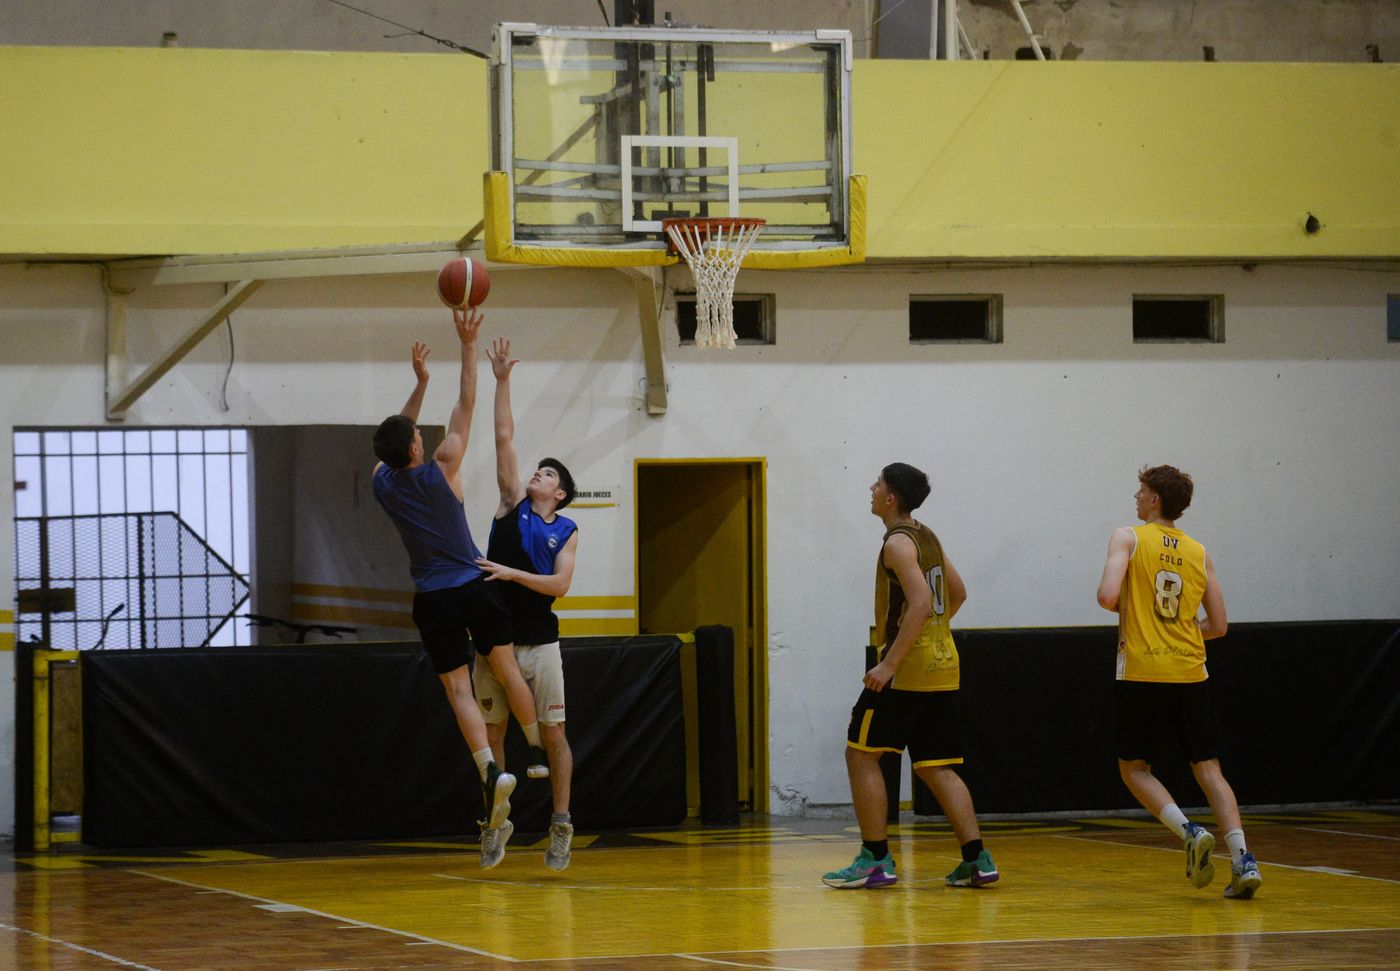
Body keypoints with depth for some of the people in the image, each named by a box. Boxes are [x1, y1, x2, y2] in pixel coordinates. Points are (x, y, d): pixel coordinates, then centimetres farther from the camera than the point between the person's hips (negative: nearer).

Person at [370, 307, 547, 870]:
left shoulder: (383, 482, -3)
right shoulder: (440, 470, -11)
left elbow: (396, 435, 17)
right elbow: (466, 406, -5)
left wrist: (419, 382, 20)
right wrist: (468, 346, 0)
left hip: (431, 601, 2)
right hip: (473, 589, -2)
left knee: (458, 690, -3)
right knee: (506, 669, 14)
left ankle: (491, 772, -22)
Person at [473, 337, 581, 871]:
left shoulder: (566, 530, 4)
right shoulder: (512, 503, 6)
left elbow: (559, 584, -9)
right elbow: (504, 438, 1)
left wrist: (511, 573, -19)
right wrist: (503, 380, -3)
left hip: (539, 641, -2)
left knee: (553, 732, -1)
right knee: (491, 731, 4)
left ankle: (561, 823, 6)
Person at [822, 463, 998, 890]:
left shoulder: (898, 543, -13)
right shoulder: (927, 536, 15)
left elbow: (920, 602, -24)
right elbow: (957, 593, 26)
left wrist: (890, 663, -26)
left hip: (907, 669, -9)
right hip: (942, 667, 9)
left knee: (861, 754, 0)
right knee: (935, 767, 10)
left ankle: (876, 860, -1)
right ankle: (977, 859, 0)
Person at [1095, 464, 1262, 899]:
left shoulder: (1128, 538, -1)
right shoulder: (1199, 553, 12)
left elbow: (1108, 595, -15)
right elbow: (1218, 625, 13)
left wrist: (1125, 608, 7)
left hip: (1142, 672, -4)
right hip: (1190, 672, 4)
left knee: (1134, 768, 11)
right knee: (1209, 769, 4)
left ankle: (1189, 831, -11)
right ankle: (1243, 859, -12)